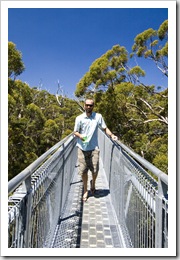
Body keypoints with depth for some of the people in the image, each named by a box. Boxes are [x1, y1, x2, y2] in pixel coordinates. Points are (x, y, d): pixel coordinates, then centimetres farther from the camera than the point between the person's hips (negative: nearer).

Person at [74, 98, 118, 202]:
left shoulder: (98, 116, 1)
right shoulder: (79, 118, 1)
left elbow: (105, 128, 3)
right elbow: (75, 132, 5)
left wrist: (112, 135, -14)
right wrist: (80, 136, -16)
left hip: (94, 148, 0)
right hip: (82, 148, 1)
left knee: (95, 170, -1)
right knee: (83, 171, 5)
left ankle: (93, 183, 34)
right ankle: (86, 190, 27)